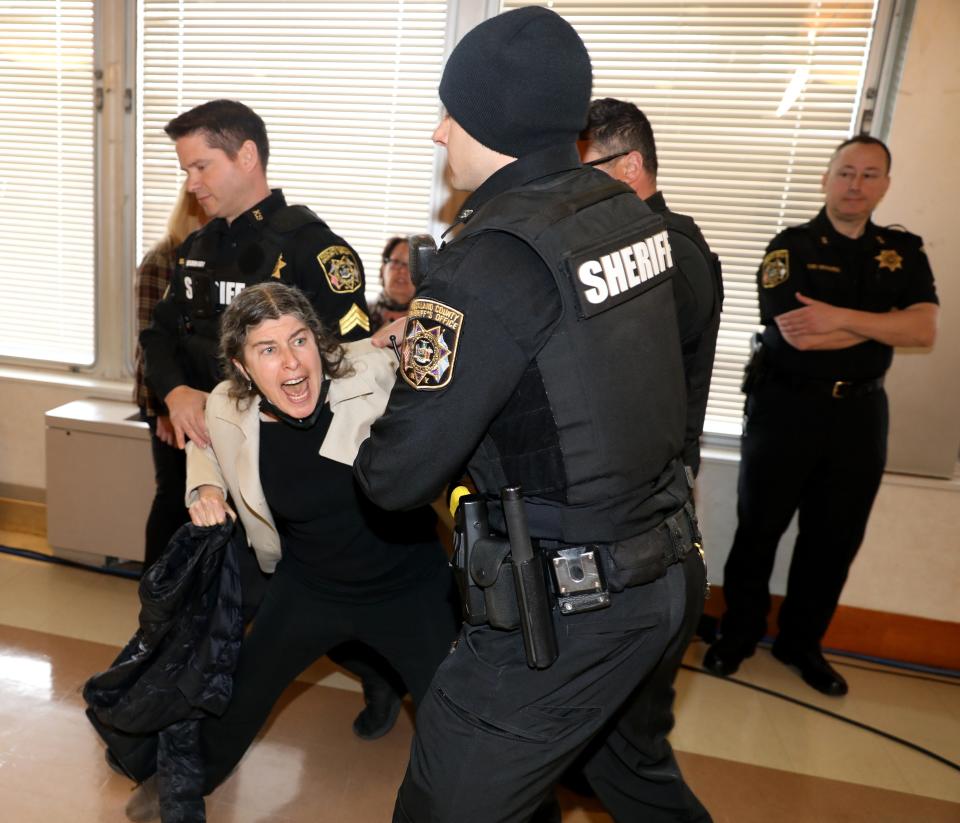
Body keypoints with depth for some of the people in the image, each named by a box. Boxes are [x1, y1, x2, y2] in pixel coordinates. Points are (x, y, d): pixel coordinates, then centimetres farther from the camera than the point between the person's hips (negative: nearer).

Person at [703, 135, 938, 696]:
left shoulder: (904, 252, 7)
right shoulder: (792, 247, -5)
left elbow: (926, 330, -9)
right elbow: (797, 334, -20)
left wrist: (843, 318, -21)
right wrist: (885, 325, -11)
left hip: (860, 413, 4)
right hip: (787, 407, -3)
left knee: (836, 537, 11)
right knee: (760, 525, 7)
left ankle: (802, 643, 29)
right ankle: (739, 634, 24)